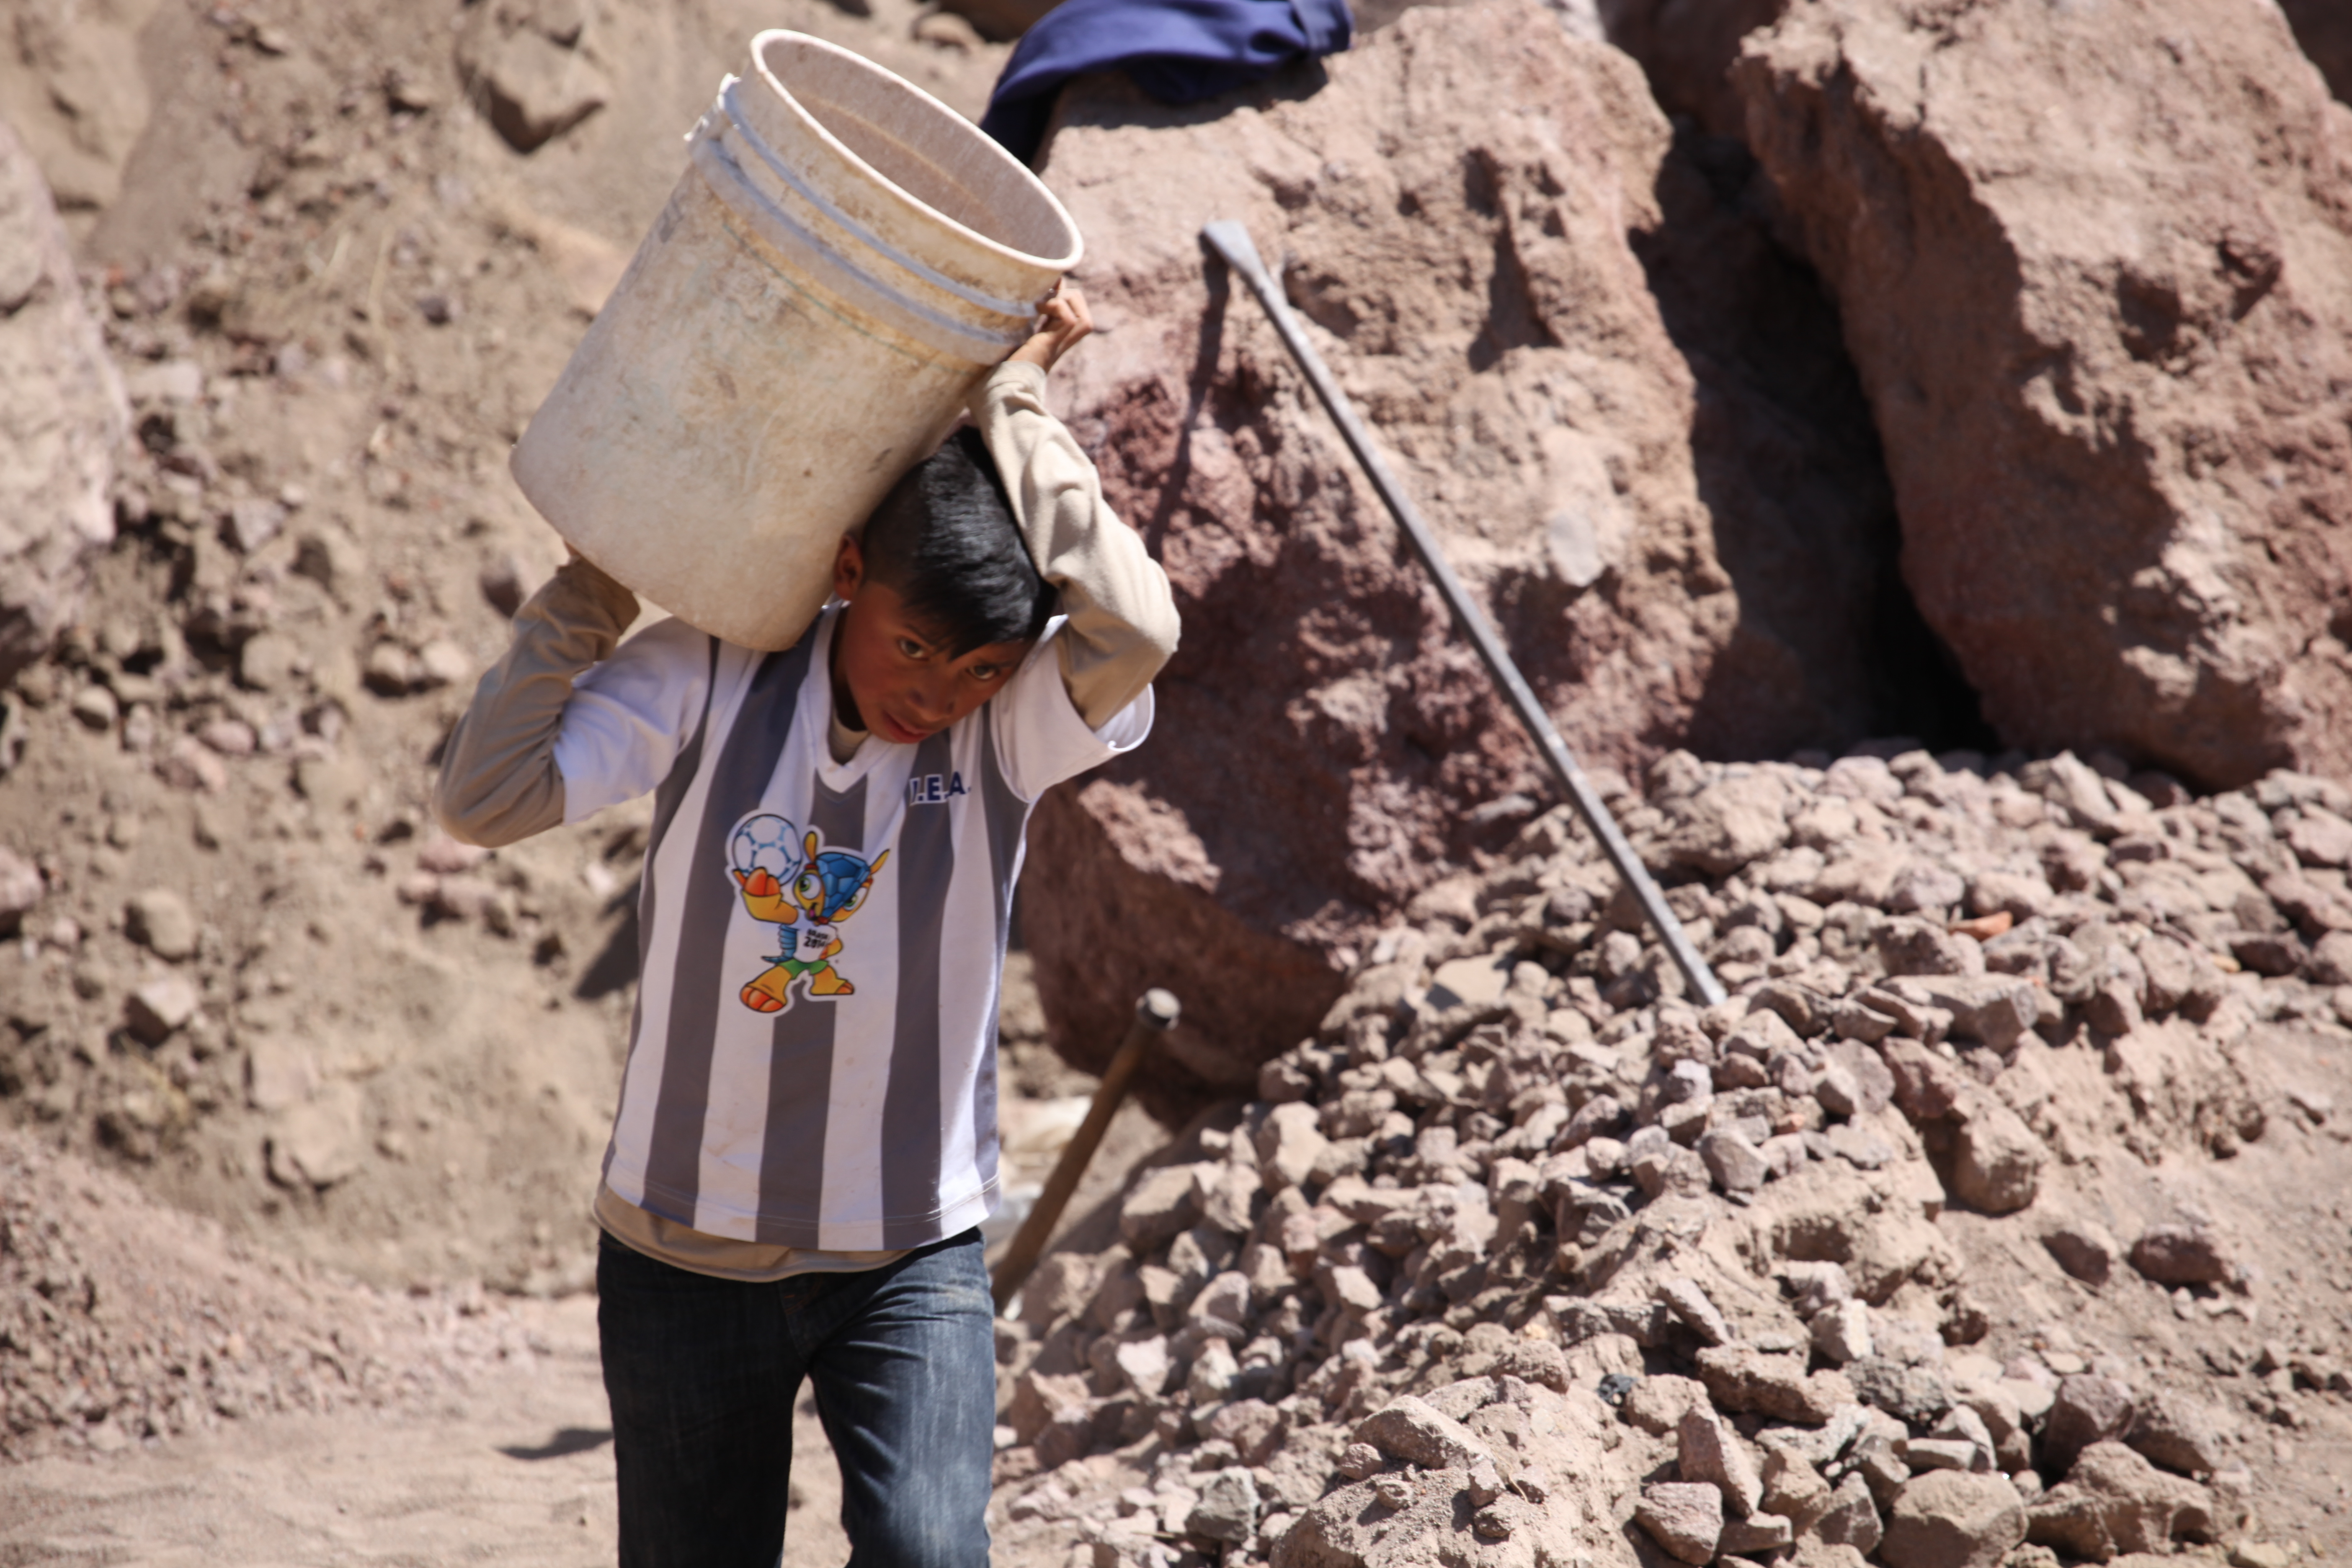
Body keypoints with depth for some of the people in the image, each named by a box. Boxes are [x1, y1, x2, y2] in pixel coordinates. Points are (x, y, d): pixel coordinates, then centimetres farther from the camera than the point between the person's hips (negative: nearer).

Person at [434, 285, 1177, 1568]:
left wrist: (1011, 407, -21)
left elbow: (1136, 631, -30)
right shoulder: (710, 681, -8)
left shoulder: (1013, 727, -9)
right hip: (682, 1255, 1)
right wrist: (599, 583, -13)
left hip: (911, 1259, -1)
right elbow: (487, 798, -15)